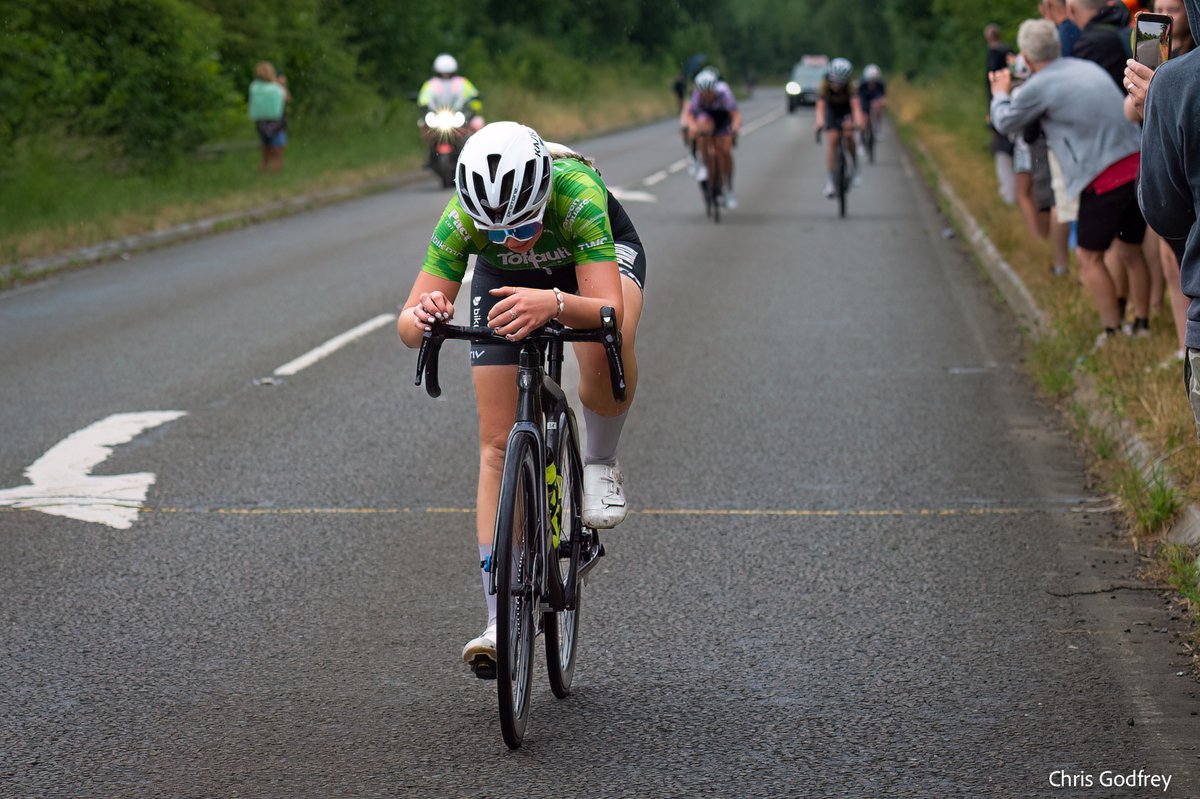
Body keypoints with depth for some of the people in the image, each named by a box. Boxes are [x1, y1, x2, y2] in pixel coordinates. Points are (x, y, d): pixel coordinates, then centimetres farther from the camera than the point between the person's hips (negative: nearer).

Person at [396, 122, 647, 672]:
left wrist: (555, 303, -69)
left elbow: (609, 311, -49)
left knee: (607, 346, -39)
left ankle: (600, 463, -9)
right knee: (498, 444, -9)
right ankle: (501, 621, -5)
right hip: (504, 279, 2)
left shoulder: (577, 194, -42)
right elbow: (407, 326, -35)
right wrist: (422, 316, -58)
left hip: (598, 256, -2)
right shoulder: (462, 219, -35)